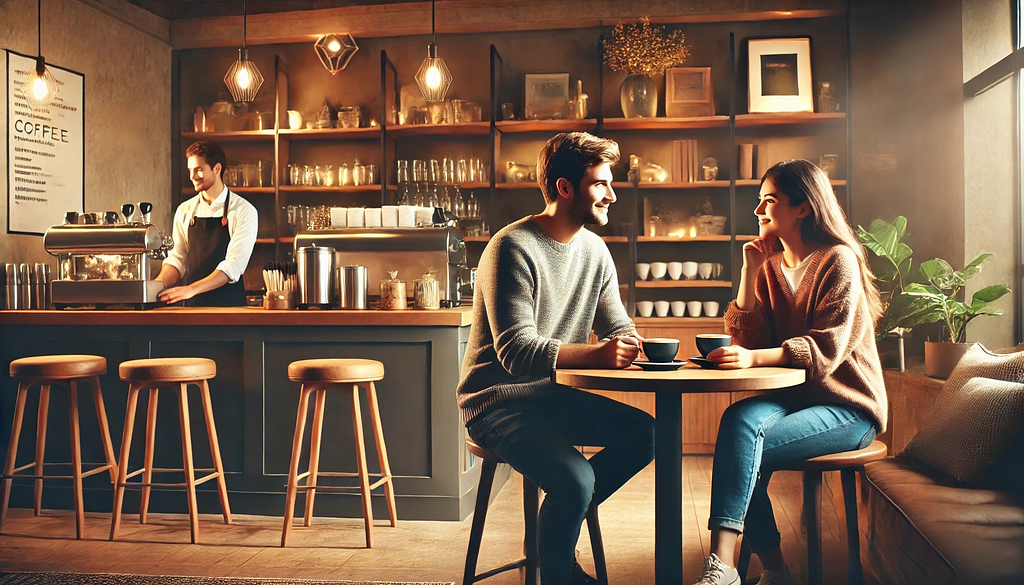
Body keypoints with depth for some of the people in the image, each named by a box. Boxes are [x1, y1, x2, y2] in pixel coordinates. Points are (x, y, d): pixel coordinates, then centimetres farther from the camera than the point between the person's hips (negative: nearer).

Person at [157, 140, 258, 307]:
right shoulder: (184, 211, 10)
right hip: (192, 305, 5)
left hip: (229, 305, -5)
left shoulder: (244, 211, -6)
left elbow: (233, 265, -14)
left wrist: (192, 289, -22)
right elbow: (177, 258, 10)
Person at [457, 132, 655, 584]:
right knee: (576, 478, -28)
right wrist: (596, 354, -40)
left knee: (646, 434, -6)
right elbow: (517, 352, -27)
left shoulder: (595, 250, 7)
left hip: (555, 397, 8)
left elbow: (617, 327, 8)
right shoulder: (512, 249, -18)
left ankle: (557, 525, 8)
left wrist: (630, 344, -17)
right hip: (498, 403, -8)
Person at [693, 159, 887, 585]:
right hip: (793, 397, 5)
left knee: (742, 426, -28)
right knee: (739, 418, -27)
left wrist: (755, 357, -35)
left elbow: (826, 350, -21)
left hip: (848, 407, -5)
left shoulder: (838, 261, -9)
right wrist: (749, 273, -3)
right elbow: (748, 341, 2)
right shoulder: (770, 266, 11)